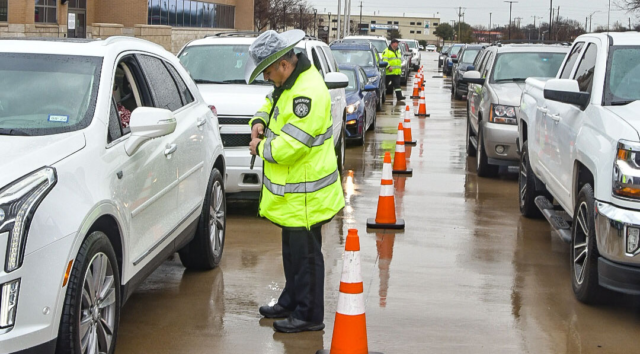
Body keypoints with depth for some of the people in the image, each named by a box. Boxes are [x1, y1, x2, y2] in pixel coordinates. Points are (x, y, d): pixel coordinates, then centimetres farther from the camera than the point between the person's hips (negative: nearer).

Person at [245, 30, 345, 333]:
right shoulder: (288, 83, 7)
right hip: (291, 191, 11)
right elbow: (270, 103, 26)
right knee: (292, 251, 22)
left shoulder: (308, 93, -26)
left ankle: (309, 316, 10)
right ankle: (291, 302, 36)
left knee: (305, 254, 0)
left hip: (305, 193, -11)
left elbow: (289, 146, -28)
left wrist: (260, 148, -10)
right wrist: (259, 121, 3)